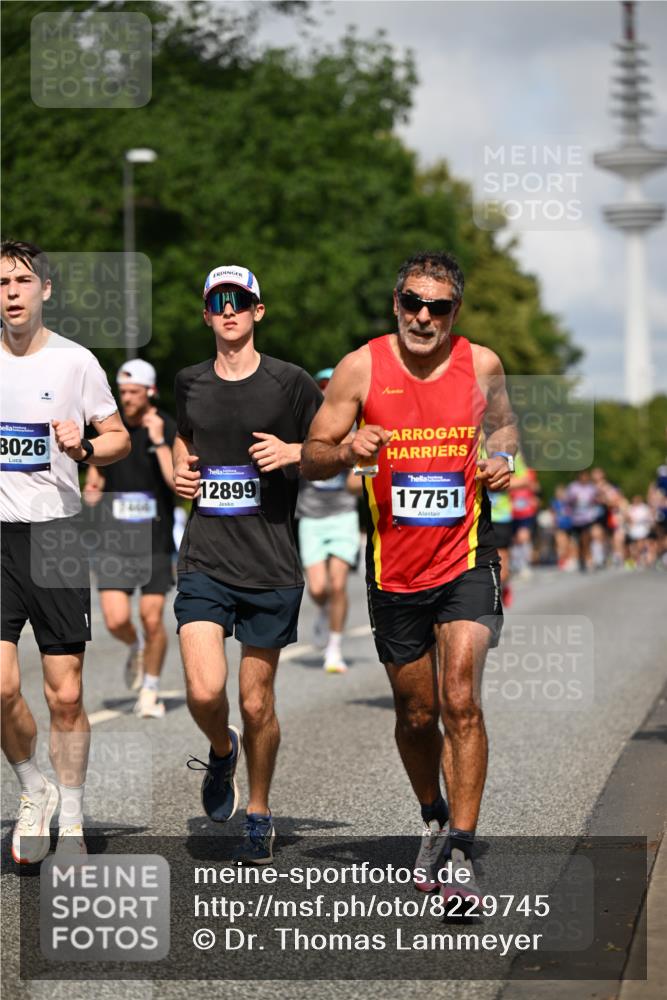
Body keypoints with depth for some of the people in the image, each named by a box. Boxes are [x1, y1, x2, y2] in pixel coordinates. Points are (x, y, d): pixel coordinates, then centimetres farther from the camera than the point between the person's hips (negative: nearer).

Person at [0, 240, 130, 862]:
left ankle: (70, 820, 16)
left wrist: (84, 448, -12)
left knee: (65, 694, 1)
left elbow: (119, 437, 7)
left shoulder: (75, 361, 1)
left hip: (56, 535, -1)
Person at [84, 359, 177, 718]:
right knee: (116, 620, -10)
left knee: (152, 620, -1)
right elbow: (96, 473, 17)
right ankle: (135, 648, 26)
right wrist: (91, 490, -5)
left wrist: (159, 442, -25)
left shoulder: (169, 430, -7)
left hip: (155, 540, -2)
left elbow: (180, 483, -19)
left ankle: (150, 692, 18)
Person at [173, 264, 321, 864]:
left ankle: (259, 815, 25)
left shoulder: (291, 383, 0)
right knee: (204, 692, -15)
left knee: (257, 705, 4)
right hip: (204, 561, 2)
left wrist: (293, 453, -11)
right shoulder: (190, 384, 9)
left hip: (271, 566, -2)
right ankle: (222, 750, 20)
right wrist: (179, 471, 10)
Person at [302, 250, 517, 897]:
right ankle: (433, 820, 38)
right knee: (416, 716, 12)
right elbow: (311, 458, 0)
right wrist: (347, 451, -22)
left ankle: (461, 850, -12)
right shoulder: (362, 367, -4)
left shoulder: (481, 364, 0)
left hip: (466, 559, -1)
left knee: (459, 702, -16)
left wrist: (503, 459, -1)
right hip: (394, 569, 1)